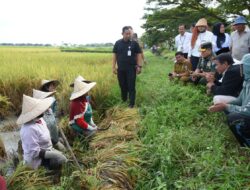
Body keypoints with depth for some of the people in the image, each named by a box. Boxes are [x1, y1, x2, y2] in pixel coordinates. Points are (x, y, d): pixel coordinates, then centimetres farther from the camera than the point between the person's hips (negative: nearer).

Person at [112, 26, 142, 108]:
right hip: (121, 69, 2)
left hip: (131, 69, -2)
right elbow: (114, 55, 6)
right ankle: (123, 101, 27)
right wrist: (114, 67, 2)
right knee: (123, 86, 11)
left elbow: (138, 54, 2)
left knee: (131, 87, -2)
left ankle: (131, 104, 3)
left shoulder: (134, 43, 0)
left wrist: (139, 66, -5)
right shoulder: (118, 43, 3)